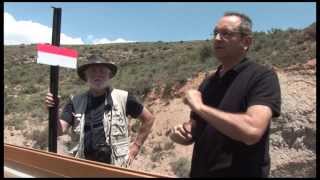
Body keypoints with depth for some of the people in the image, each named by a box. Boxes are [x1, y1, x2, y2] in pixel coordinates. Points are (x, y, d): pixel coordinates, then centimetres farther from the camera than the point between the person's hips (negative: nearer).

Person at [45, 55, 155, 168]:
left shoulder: (123, 98, -6)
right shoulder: (76, 102, 1)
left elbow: (148, 119, 5)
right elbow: (60, 130, -5)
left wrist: (137, 145, 3)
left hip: (115, 165, -2)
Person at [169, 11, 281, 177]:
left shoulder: (263, 77, -13)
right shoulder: (208, 82, 6)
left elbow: (252, 130, -28)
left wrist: (200, 107, -21)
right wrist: (182, 132, -9)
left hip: (241, 173, -6)